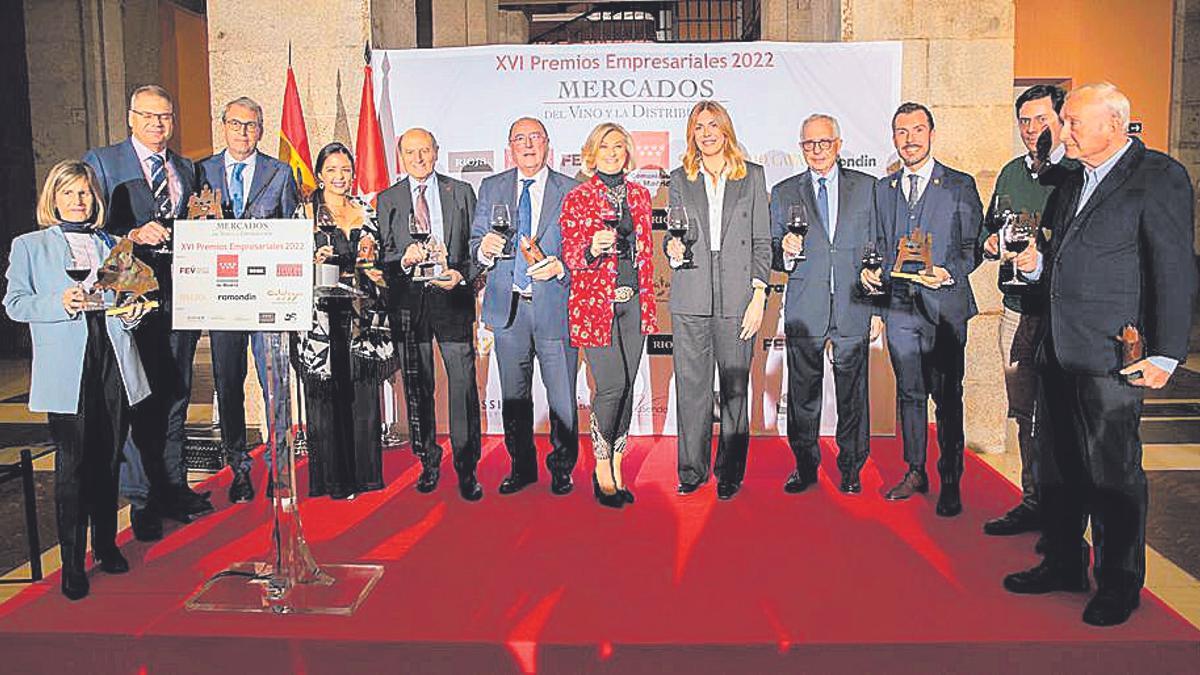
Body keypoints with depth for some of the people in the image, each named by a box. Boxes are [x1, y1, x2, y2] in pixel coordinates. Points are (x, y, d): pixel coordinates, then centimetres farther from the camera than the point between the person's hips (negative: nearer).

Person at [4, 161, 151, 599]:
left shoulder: (112, 246, 18)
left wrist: (131, 313, 1)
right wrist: (59, 304, -16)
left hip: (112, 364, 4)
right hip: (67, 371, -3)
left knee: (108, 461, 10)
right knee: (72, 464, -3)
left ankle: (107, 545, 25)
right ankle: (72, 563, 7)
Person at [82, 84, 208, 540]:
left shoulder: (186, 170, 17)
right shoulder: (101, 162, 3)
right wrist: (134, 235, -20)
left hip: (181, 293, 5)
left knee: (176, 394, 12)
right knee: (138, 396, -3)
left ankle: (173, 488, 23)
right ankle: (141, 499, 8)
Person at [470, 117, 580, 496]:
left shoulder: (571, 191, 3)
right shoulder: (492, 188, 11)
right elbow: (474, 243, 9)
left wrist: (560, 268, -17)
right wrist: (484, 248, -13)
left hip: (555, 306, -2)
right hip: (509, 307, 3)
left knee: (562, 397, 2)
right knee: (513, 396, 12)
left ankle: (562, 468, 22)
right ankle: (521, 467, 28)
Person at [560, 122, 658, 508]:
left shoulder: (639, 195, 14)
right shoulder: (577, 199, 1)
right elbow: (570, 255, -2)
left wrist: (648, 300, 14)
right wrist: (593, 248, -24)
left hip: (633, 302, 5)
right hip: (595, 301, -4)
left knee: (627, 386, 5)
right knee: (611, 385, -10)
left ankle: (617, 468, 16)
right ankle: (602, 468, 8)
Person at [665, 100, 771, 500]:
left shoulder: (752, 175, 9)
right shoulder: (680, 179, 13)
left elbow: (761, 240, 6)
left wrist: (759, 296, -2)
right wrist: (673, 251, -9)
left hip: (736, 295, -1)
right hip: (690, 297, 1)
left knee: (735, 387, 3)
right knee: (691, 387, 3)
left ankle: (730, 473, 15)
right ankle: (692, 470, 15)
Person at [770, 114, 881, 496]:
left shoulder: (867, 187, 8)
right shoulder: (783, 193, 9)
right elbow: (772, 255, 11)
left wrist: (878, 308, 3)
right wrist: (785, 251, -13)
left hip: (854, 308, 0)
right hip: (804, 311, 1)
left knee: (853, 394, 5)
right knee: (802, 395, 5)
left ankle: (851, 469, 19)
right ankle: (805, 467, 19)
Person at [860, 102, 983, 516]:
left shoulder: (960, 186, 2)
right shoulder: (882, 189, 14)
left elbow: (973, 245, -1)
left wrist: (950, 273, -18)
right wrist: (871, 269, -2)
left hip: (944, 306, -4)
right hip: (899, 306, 4)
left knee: (947, 396, 0)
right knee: (909, 393, 11)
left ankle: (950, 482, 11)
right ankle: (915, 472, 23)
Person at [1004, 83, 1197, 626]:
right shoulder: (1072, 183, 16)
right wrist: (1037, 264, 2)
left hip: (1113, 356, -7)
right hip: (1059, 351, 8)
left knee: (1113, 473, 3)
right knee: (1059, 464, 15)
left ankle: (1119, 583, 19)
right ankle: (1064, 562, 30)